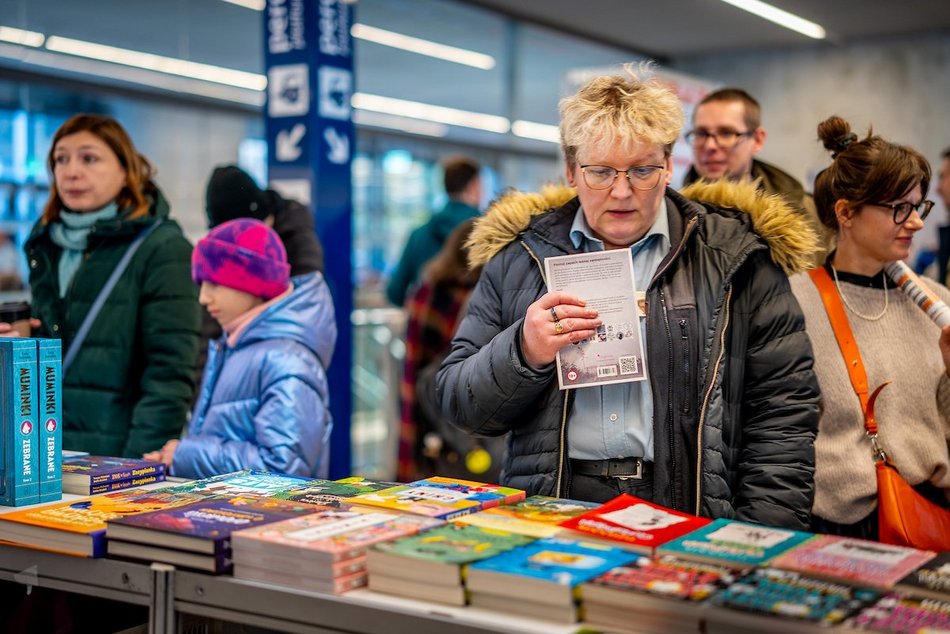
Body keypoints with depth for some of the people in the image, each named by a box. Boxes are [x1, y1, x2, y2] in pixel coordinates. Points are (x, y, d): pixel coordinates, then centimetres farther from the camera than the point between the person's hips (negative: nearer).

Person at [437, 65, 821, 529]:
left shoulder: (735, 256, 8)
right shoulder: (520, 256, 12)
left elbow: (782, 412, 7)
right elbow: (458, 401, 12)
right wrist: (523, 354, -8)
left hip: (690, 517, -1)